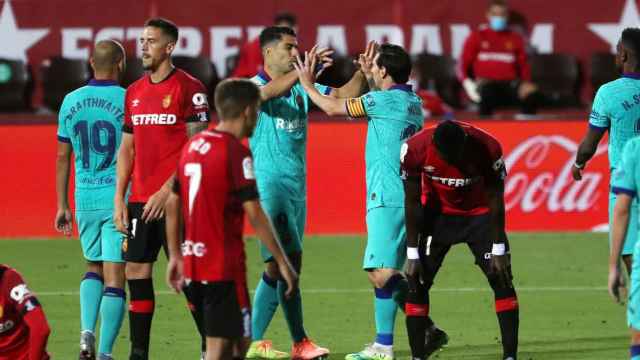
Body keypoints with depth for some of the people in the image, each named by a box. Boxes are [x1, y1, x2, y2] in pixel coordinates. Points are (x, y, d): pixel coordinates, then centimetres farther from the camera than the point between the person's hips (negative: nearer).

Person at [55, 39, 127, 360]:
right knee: (114, 278, -1)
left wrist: (62, 206, 16)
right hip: (120, 199, -4)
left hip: (84, 200, 4)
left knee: (93, 268, 22)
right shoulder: (128, 101, -8)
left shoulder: (71, 102, 4)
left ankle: (87, 332, 3)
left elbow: (63, 157, 9)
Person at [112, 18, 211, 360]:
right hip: (140, 202, 7)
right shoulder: (134, 92, 14)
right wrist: (119, 199, 9)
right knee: (136, 273, 5)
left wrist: (166, 192, -16)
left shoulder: (189, 88, -7)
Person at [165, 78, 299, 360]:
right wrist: (283, 263, -12)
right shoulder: (237, 152, -14)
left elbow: (173, 204, 15)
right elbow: (255, 215, -17)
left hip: (193, 262, 8)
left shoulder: (192, 146, 10)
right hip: (224, 265, -8)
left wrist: (175, 256, 22)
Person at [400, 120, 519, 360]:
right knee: (416, 283, -9)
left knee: (502, 280, -12)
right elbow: (412, 203, -14)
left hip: (479, 214, -1)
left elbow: (495, 201, -14)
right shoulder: (415, 149, -27)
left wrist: (498, 250, -12)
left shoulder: (487, 149, -29)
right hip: (438, 214, 1)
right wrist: (412, 254, -13)